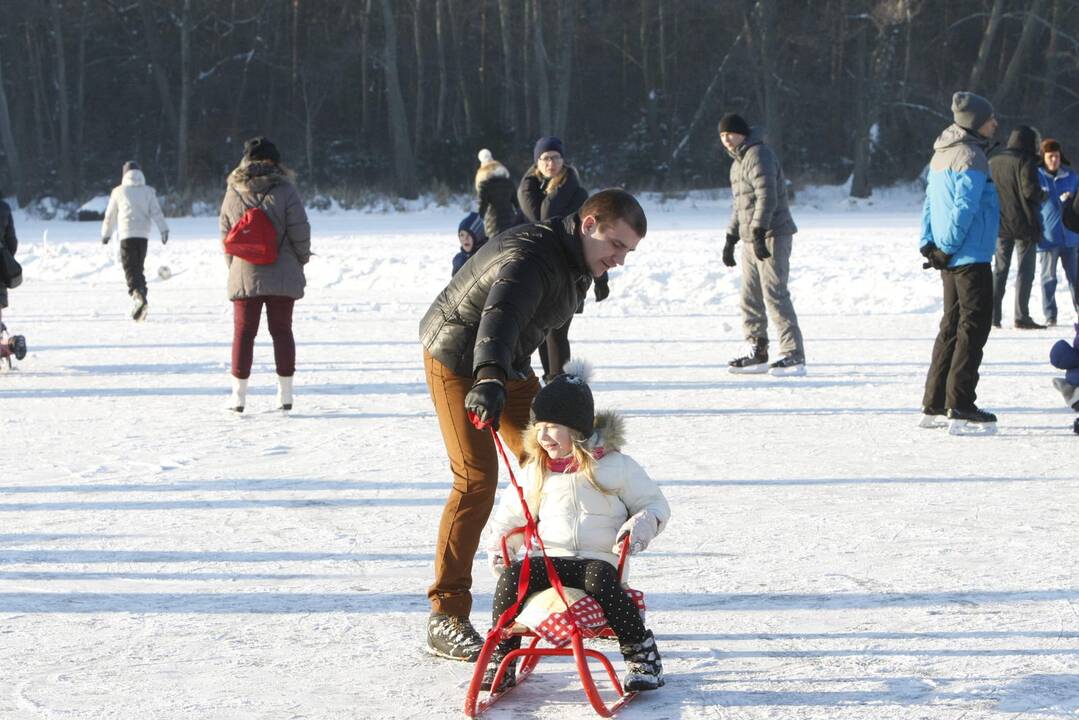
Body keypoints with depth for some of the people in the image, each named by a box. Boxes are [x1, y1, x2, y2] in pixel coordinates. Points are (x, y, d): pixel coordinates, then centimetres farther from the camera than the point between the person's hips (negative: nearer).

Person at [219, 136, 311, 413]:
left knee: (243, 332, 6)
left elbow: (225, 235, 7)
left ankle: (239, 393, 5)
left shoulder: (233, 193, 1)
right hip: (282, 275, -1)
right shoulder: (285, 190, -8)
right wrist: (302, 258, 8)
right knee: (281, 330, 6)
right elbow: (299, 231, -9)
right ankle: (285, 393, 6)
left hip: (244, 276, 1)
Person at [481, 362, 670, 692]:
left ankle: (642, 653, -23)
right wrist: (499, 546, 10)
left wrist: (642, 525, -14)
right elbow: (510, 513, 26)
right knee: (512, 575, -26)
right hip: (552, 561, 3)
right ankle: (500, 657, -12)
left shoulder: (616, 466, 1)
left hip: (600, 560, -3)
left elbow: (655, 505, 7)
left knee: (600, 579, -38)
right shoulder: (536, 472, 12)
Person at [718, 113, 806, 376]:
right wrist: (731, 239, 25)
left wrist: (759, 233, -28)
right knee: (750, 298, 11)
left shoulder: (758, 155, -12)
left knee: (775, 295, -14)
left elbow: (767, 196, -22)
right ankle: (756, 353, 19)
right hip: (751, 239, 10)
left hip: (772, 236, -10)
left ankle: (793, 356, -14)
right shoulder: (738, 161, 20)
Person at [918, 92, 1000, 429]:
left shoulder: (941, 155, 14)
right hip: (972, 256, -9)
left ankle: (934, 404, 15)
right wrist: (948, 248, -12)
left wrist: (929, 244, 9)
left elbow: (930, 202, 14)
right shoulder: (970, 158, -16)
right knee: (974, 326, -5)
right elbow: (964, 209, -19)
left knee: (951, 325, 14)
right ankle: (960, 405, -7)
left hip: (950, 258, 9)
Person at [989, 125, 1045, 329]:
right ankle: (1022, 317, -3)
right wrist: (1042, 195, 1)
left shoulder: (993, 162, 8)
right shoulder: (1026, 161, -11)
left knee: (999, 269, 12)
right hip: (1024, 224, -5)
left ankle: (993, 315, 8)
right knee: (1025, 270, 0)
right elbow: (1030, 190, -19)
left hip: (999, 226, 5)